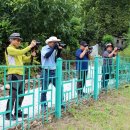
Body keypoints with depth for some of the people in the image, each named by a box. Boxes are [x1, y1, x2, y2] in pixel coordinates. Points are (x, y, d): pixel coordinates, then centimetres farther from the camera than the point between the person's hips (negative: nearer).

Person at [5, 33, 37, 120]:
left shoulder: (18, 51, 21)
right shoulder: (9, 49, -6)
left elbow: (26, 59, 17)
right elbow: (20, 52, -22)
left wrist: (32, 56, -2)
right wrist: (30, 46, -17)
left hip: (20, 75, 9)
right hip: (14, 75, -9)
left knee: (21, 95, 12)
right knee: (13, 95, -7)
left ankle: (18, 112, 22)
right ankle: (8, 114, 0)